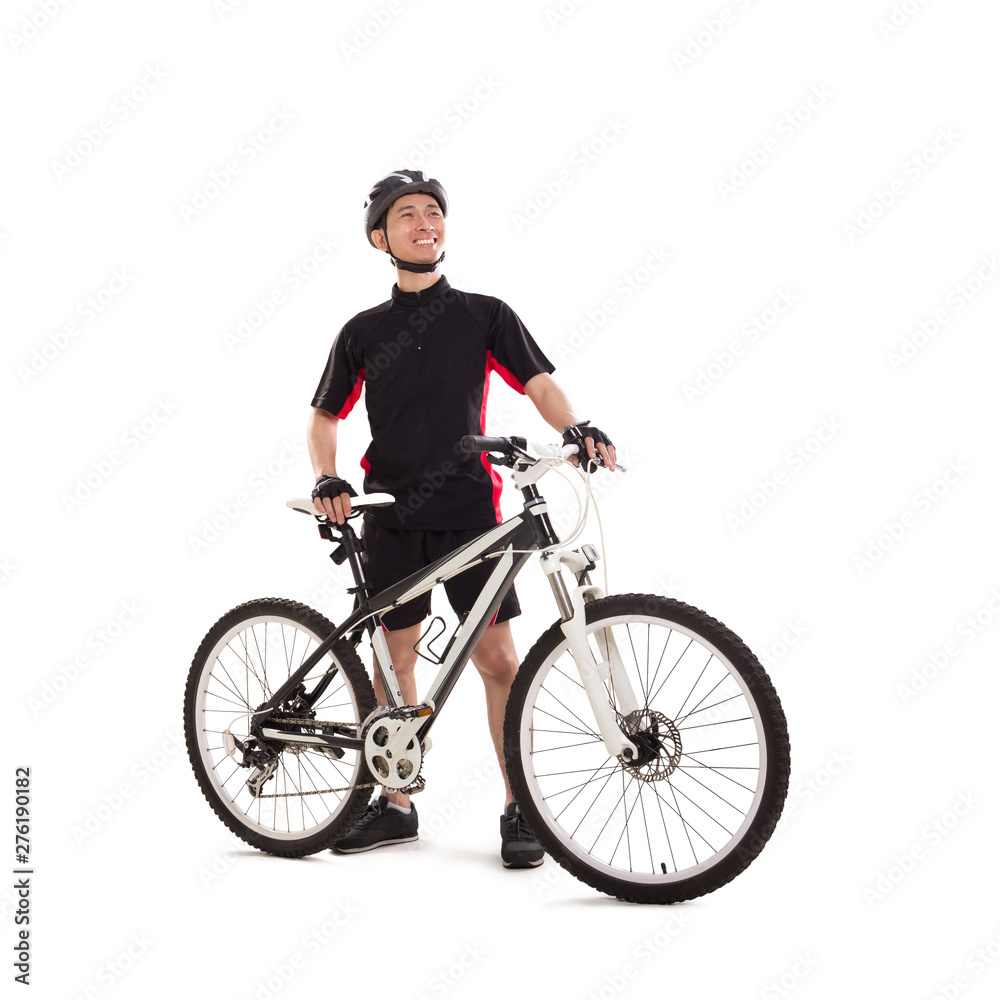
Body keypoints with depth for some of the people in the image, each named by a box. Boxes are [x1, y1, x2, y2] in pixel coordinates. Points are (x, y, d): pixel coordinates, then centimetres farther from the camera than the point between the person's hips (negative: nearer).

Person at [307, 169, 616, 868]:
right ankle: (396, 804, 23)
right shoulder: (363, 332, 10)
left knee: (499, 659, -5)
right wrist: (328, 479, -4)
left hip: (470, 513, -2)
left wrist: (577, 428, -23)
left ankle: (519, 810, 9)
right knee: (395, 660, 9)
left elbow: (540, 384, -2)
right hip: (391, 518, 2)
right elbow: (326, 416, 15)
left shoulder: (485, 315, 6)